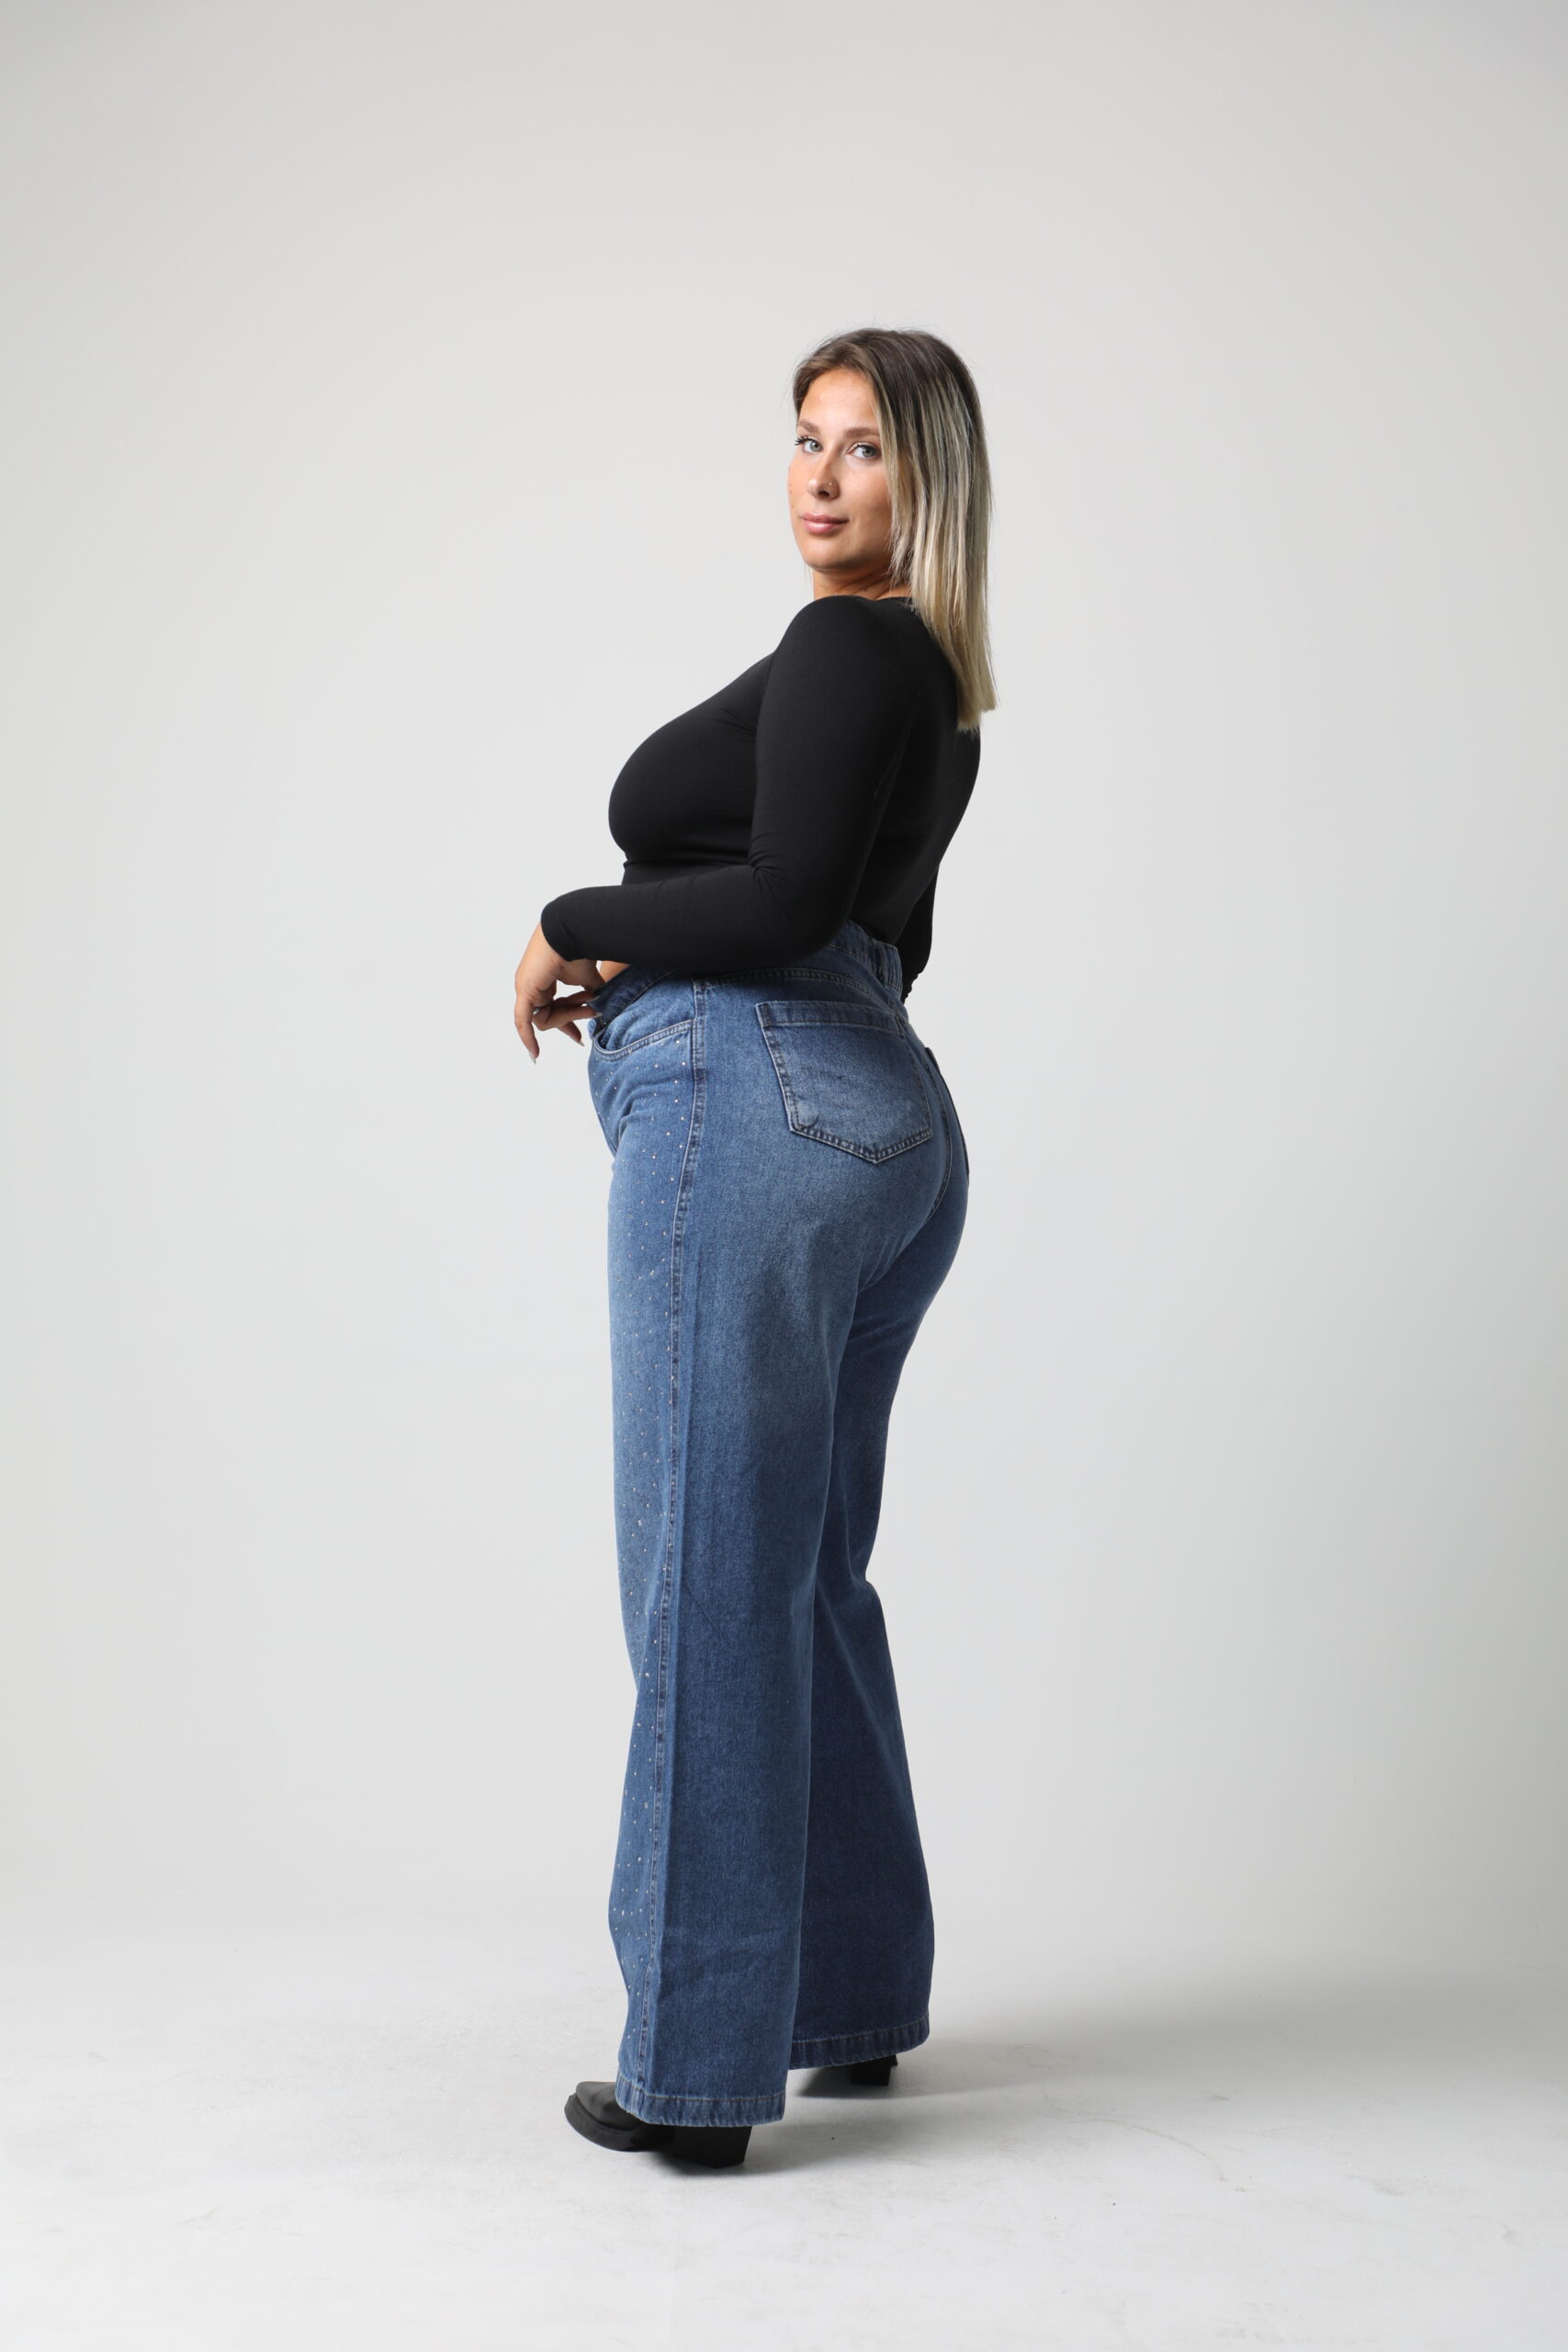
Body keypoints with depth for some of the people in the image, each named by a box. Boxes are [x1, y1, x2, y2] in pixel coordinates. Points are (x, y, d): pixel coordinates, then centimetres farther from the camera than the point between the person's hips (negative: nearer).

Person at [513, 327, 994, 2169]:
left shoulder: (845, 644, -7)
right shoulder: (933, 679, 22)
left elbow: (785, 900, -19)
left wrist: (574, 925, -4)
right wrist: (650, 961, 17)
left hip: (750, 1106, -10)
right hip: (891, 1122, 10)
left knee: (708, 1582, -6)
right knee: (811, 1575, 15)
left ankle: (697, 2065, 2)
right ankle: (854, 2000, 25)